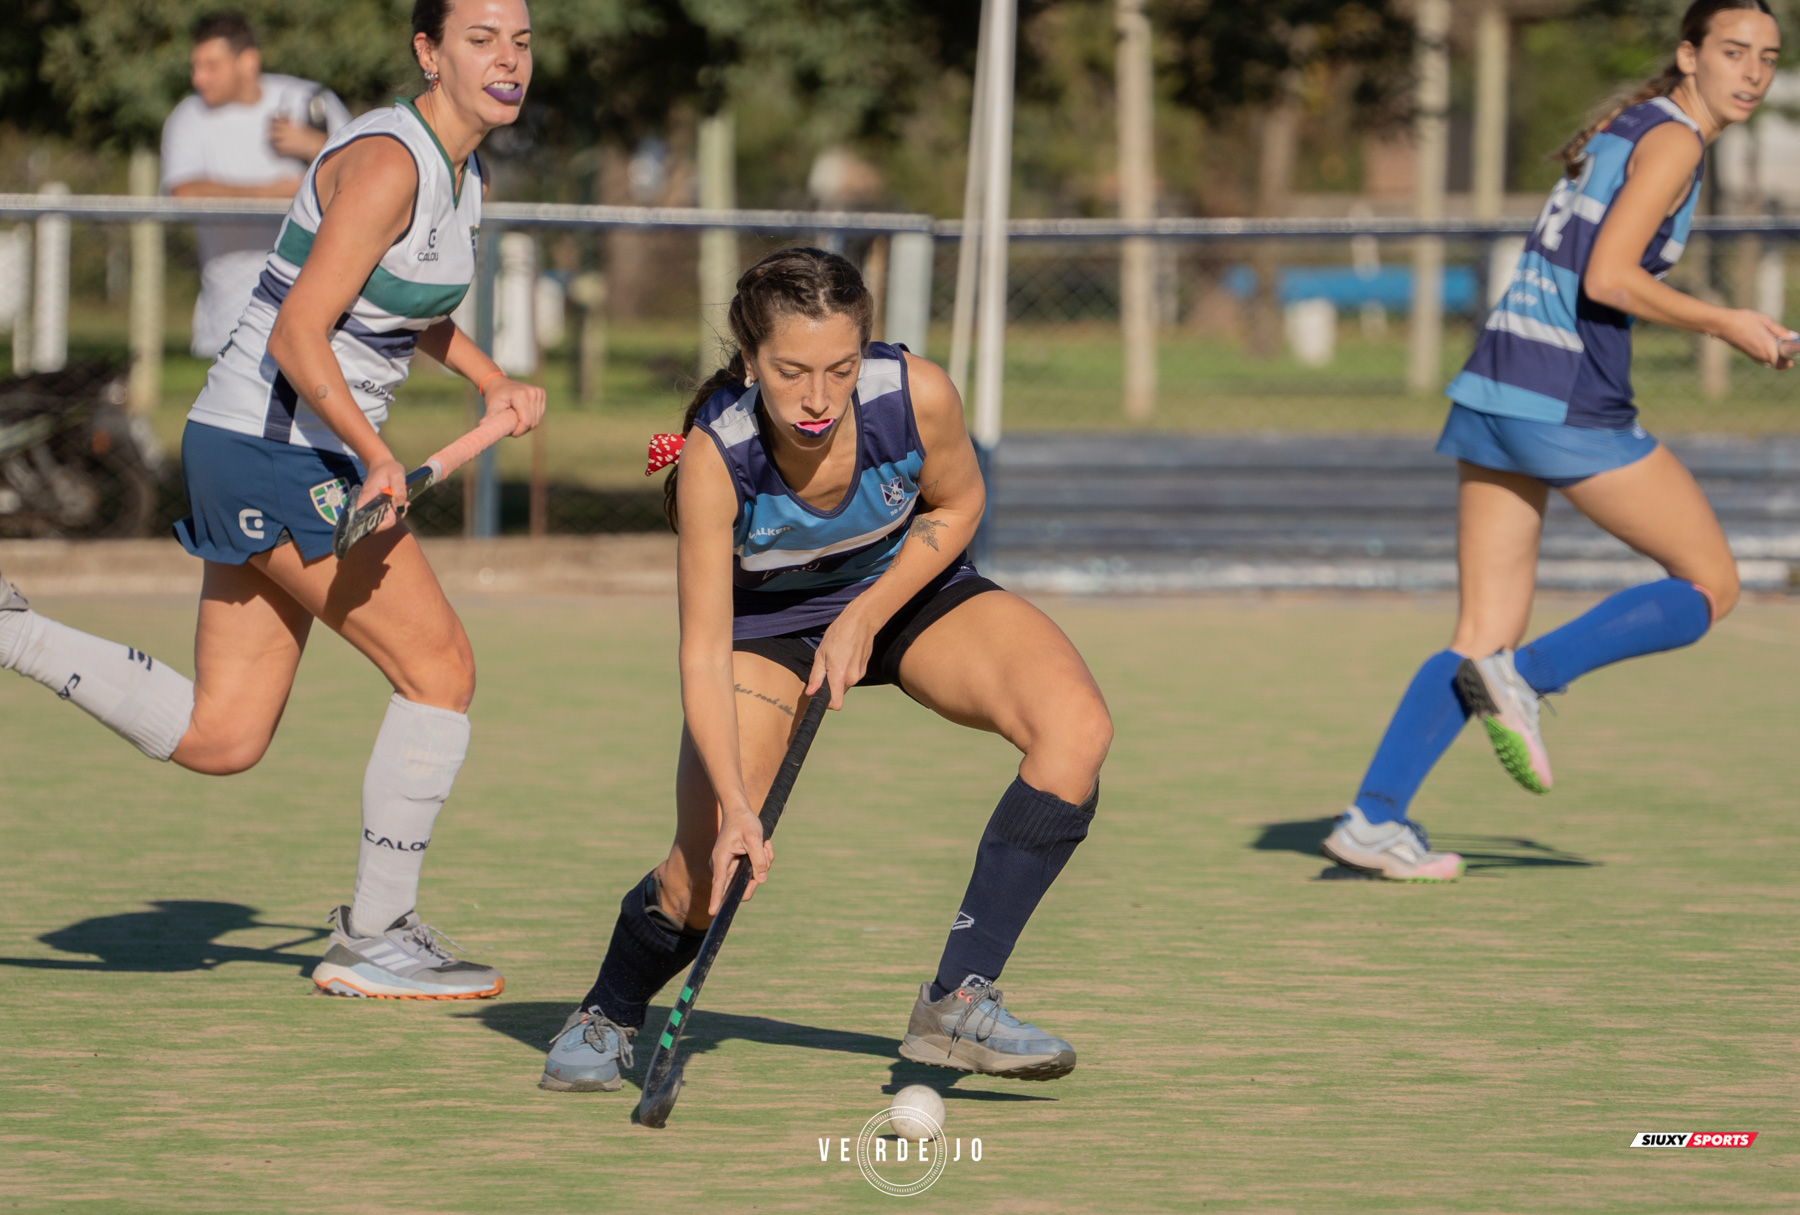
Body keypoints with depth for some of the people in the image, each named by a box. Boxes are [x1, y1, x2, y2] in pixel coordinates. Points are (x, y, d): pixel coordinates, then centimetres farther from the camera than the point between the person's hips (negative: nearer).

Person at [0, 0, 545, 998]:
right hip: (277, 453, -9)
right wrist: (374, 453, -32)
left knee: (218, 740, 9)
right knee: (440, 669, -5)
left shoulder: (457, 173, 11)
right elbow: (298, 334, -24)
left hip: (298, 458, 9)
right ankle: (372, 941, 3)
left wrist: (490, 381, 16)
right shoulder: (385, 162, -18)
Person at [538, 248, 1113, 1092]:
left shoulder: (916, 397, -30)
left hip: (908, 588, 2)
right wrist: (734, 809, -42)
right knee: (707, 879, -14)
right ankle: (606, 1017, 21)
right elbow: (704, 657, -31)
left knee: (1076, 730, -25)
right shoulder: (716, 455, -33)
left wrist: (865, 619, -17)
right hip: (767, 618, -2)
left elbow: (957, 506, -6)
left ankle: (958, 1002, -19)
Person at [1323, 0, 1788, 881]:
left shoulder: (1627, 129, 20)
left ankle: (1375, 816, -3)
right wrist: (1726, 326, -7)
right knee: (1711, 586, 4)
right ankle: (1530, 674, -10)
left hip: (1495, 391, 9)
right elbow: (1606, 278, -16)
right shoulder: (1673, 139, -7)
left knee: (1485, 641, 8)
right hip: (1570, 403, -9)